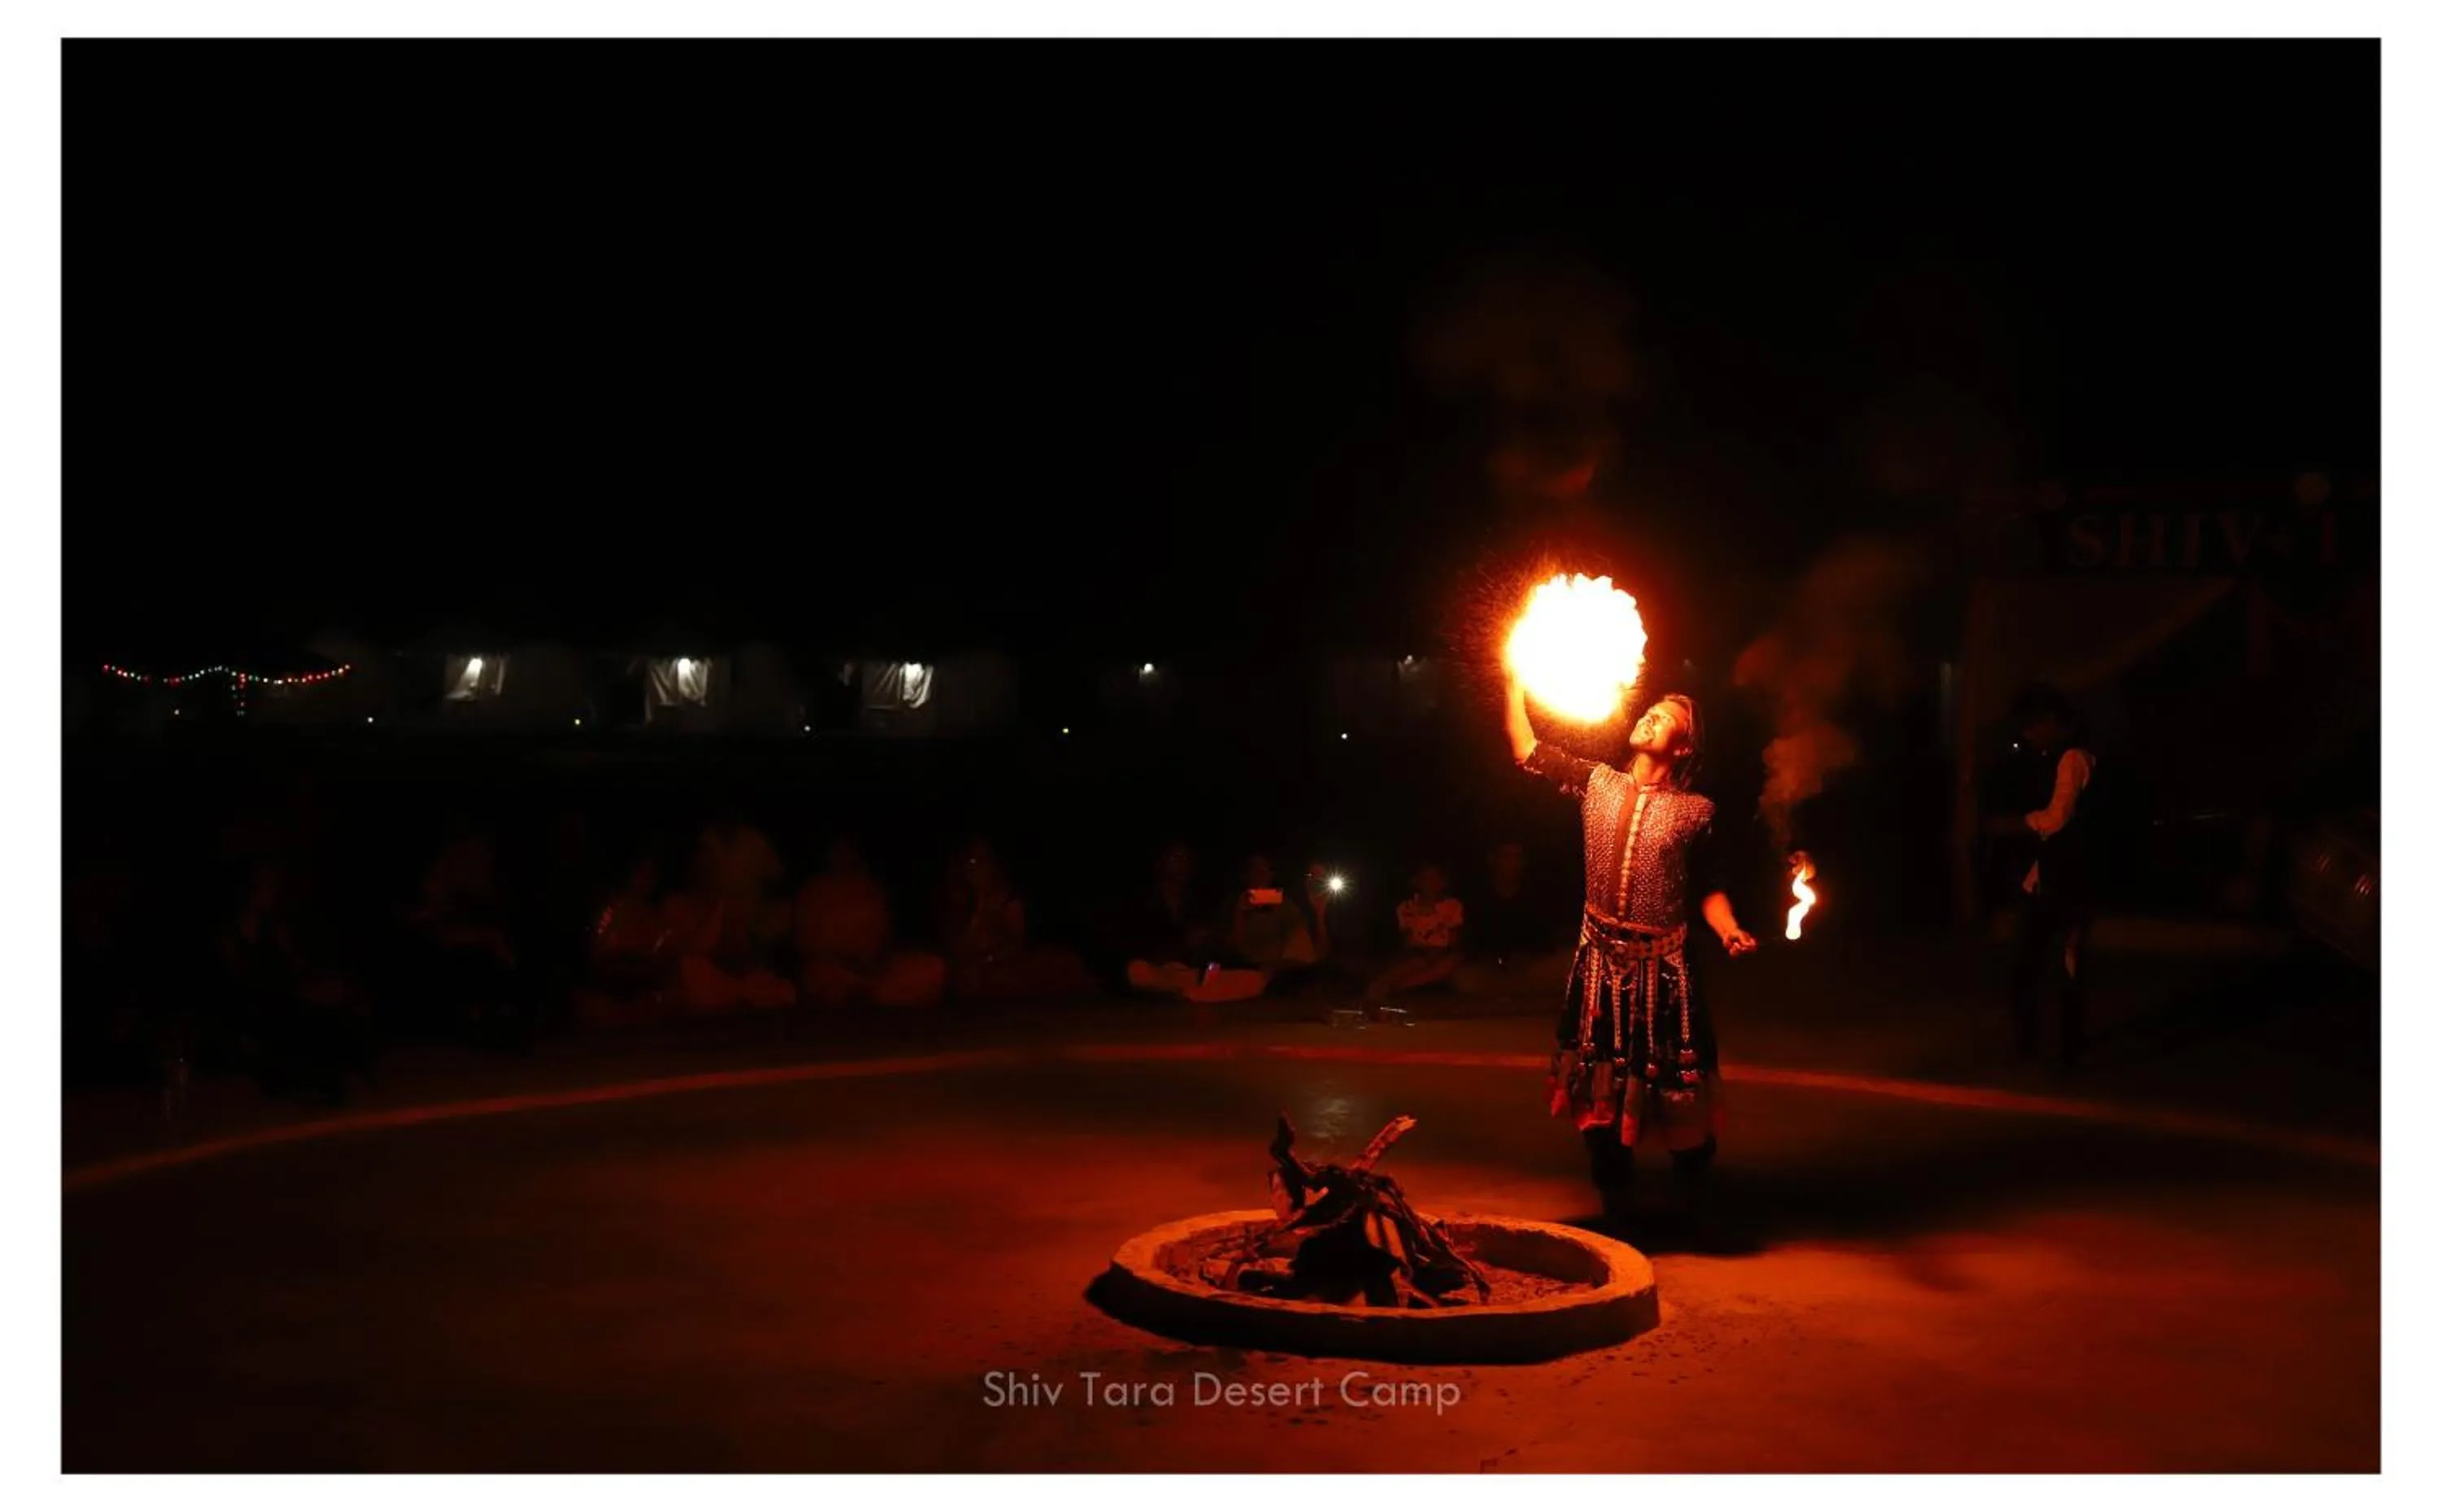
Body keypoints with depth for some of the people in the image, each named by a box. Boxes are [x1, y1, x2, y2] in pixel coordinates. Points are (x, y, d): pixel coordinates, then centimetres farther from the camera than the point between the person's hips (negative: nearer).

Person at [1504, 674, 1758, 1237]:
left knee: (1677, 1084, 2)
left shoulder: (1695, 810, -3)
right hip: (1600, 957, 3)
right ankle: (1616, 1203, 24)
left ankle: (1693, 1205, 22)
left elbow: (1707, 889, 0)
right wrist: (1515, 684, 2)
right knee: (1602, 1085, 8)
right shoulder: (1599, 783, 5)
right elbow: (1527, 752, 7)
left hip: (1661, 963, -3)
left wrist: (1731, 932, -17)